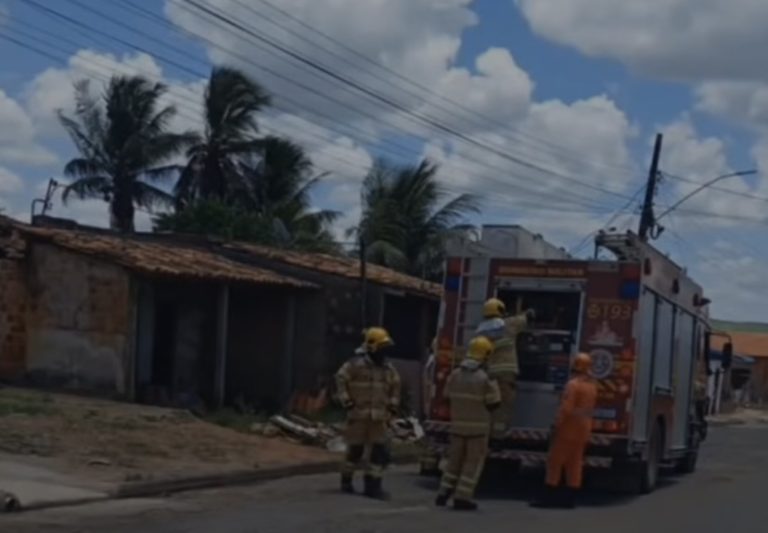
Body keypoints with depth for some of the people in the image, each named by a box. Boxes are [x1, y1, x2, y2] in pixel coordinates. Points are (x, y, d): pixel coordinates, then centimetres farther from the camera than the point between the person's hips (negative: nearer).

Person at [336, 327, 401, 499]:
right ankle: (346, 480, 23)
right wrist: (347, 402, -11)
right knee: (355, 450, 4)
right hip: (358, 415, -5)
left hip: (378, 417, 5)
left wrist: (392, 405, 16)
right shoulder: (356, 364, -10)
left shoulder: (388, 367, 9)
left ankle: (372, 484, 4)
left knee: (379, 451, -2)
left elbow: (395, 385, 23)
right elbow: (341, 379, -10)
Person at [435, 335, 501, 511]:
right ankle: (462, 497, 2)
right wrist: (494, 385, 6)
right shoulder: (485, 378, -15)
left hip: (458, 425, 5)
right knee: (473, 463, 4)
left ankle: (444, 493, 18)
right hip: (478, 427, -5)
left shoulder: (454, 375, -1)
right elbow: (494, 403, -10)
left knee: (455, 459, 17)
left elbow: (448, 397, 8)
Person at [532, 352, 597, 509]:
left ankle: (548, 497, -2)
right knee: (575, 463, 8)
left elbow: (566, 408, -20)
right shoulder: (592, 385, 11)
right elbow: (590, 408, 15)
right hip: (583, 430, 8)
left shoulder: (573, 384, -15)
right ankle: (569, 498, 8)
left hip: (569, 428, -8)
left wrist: (557, 424, -13)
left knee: (555, 461, -2)